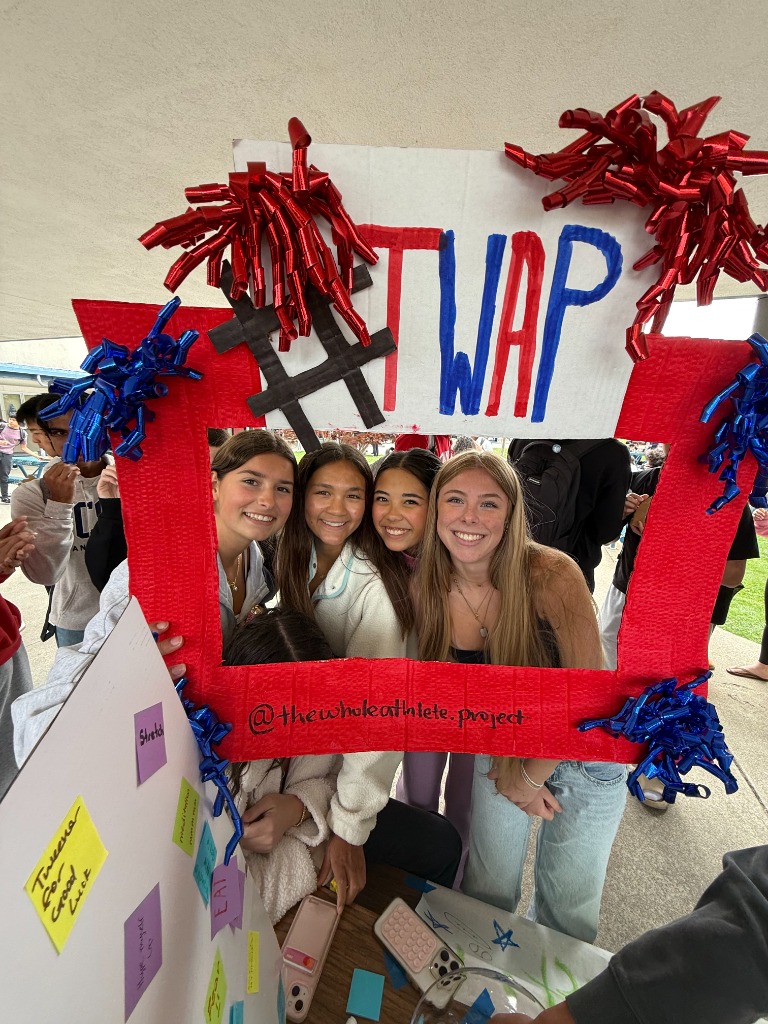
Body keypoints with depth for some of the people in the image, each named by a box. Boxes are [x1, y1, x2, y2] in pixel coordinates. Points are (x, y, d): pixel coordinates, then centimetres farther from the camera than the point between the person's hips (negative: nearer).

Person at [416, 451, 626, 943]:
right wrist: (507, 770, -9)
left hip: (584, 752, -1)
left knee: (569, 907, 18)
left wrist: (533, 775, -11)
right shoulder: (428, 589, -18)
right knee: (487, 892, 17)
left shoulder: (552, 575, -30)